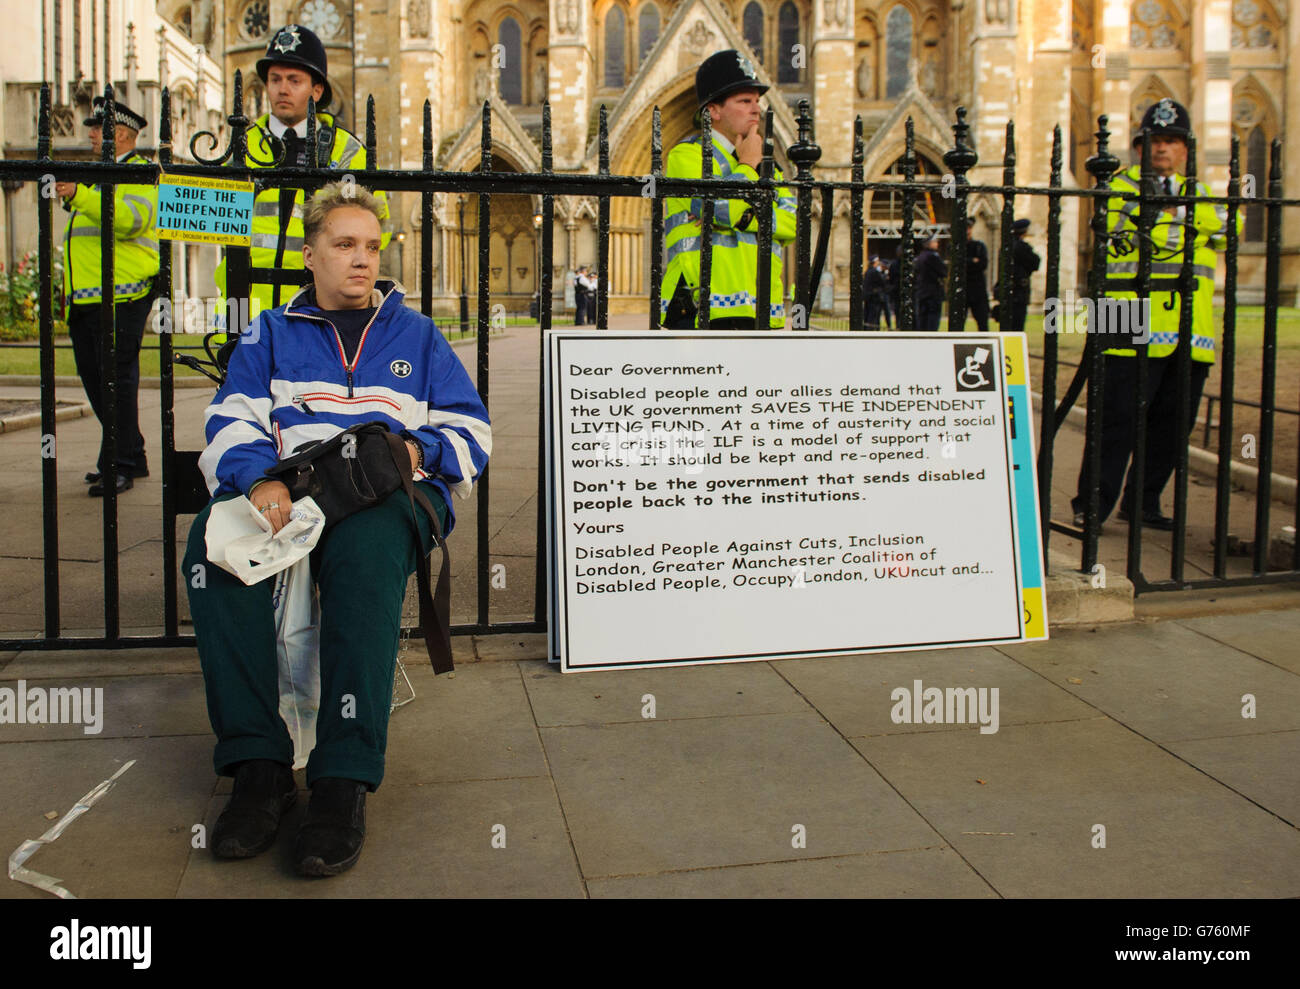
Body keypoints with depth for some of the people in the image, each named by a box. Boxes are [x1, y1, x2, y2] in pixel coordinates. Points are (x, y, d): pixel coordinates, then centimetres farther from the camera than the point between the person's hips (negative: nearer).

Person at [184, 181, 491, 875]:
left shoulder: (416, 335, 24)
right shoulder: (272, 335, 24)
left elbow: (471, 435, 17)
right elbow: (233, 423, 7)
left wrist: (417, 449, -7)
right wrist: (259, 480, -16)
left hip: (390, 497, -1)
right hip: (284, 494, 2)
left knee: (367, 545, -39)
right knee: (213, 540, -32)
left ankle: (344, 776, -38)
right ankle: (257, 760, -29)